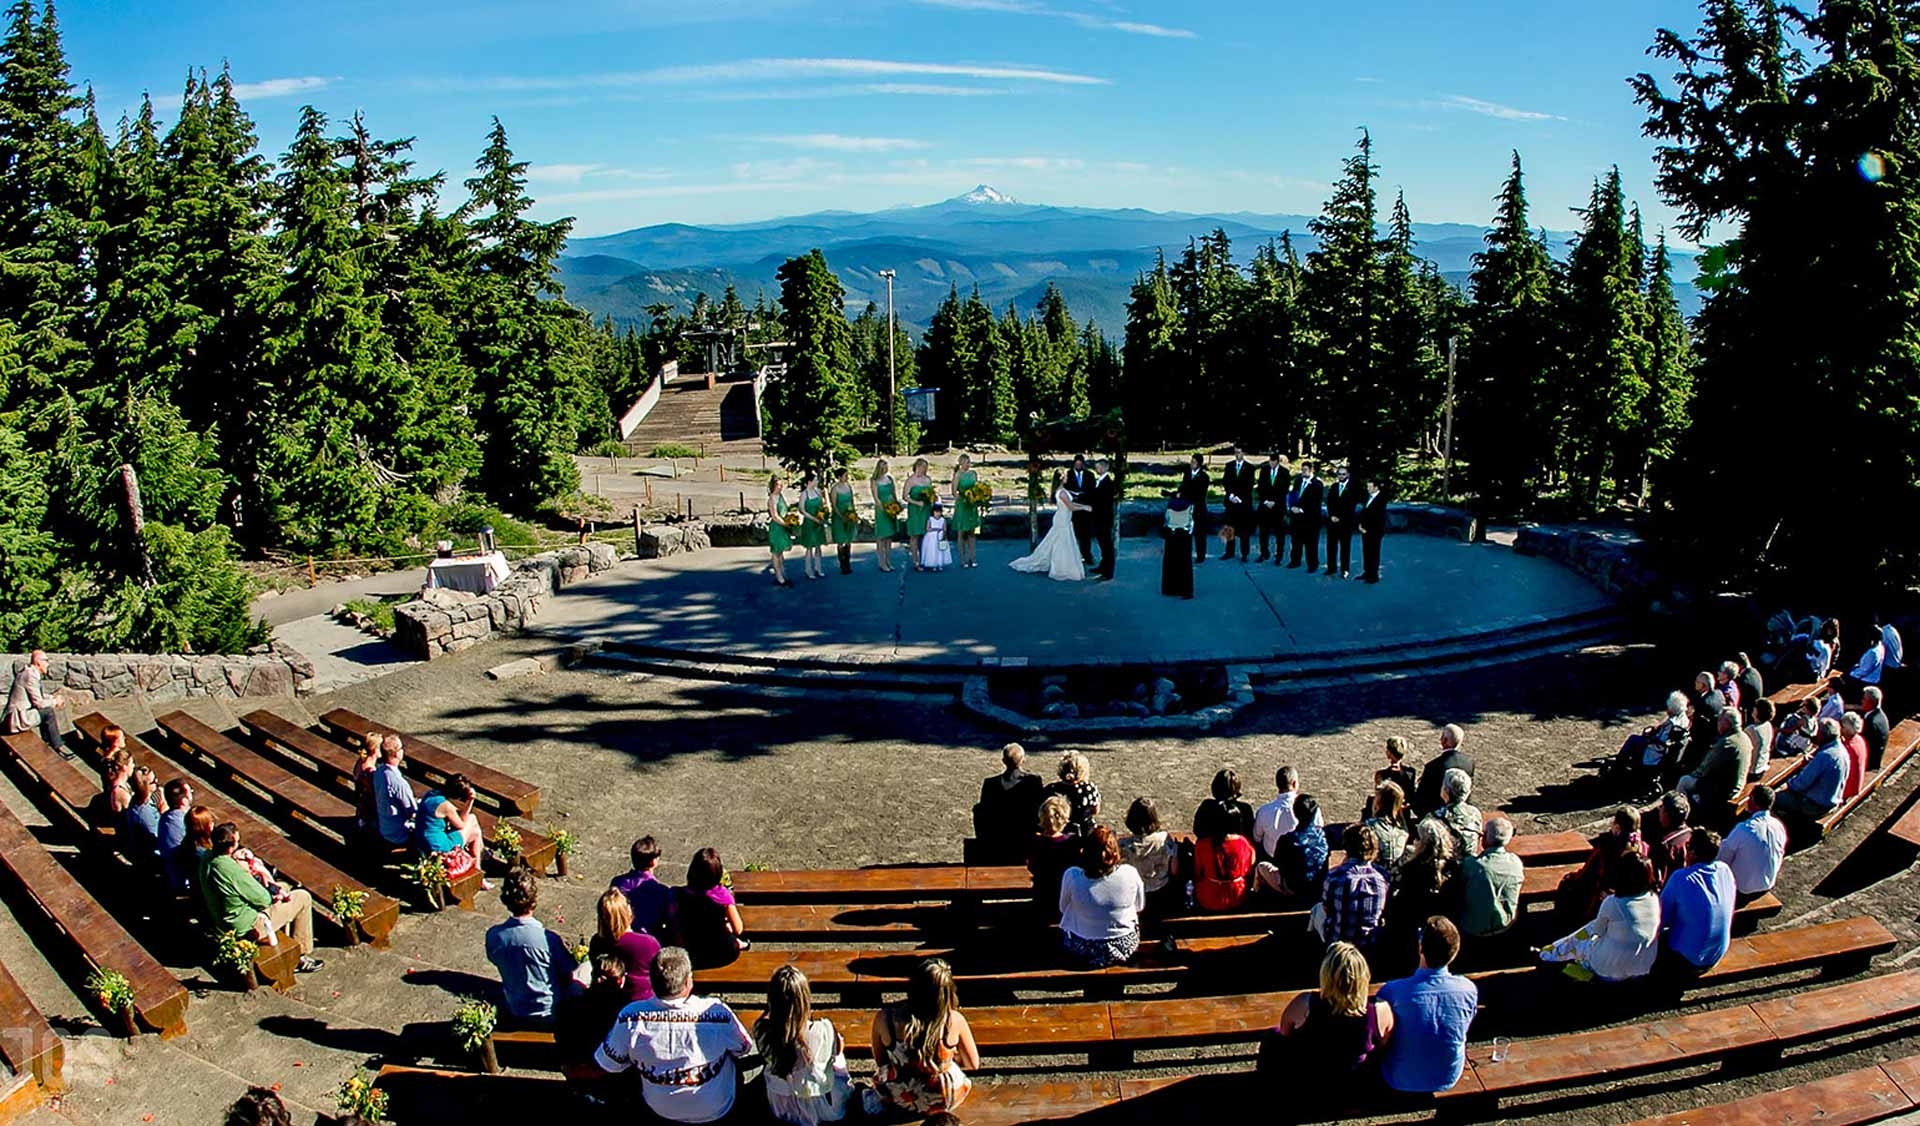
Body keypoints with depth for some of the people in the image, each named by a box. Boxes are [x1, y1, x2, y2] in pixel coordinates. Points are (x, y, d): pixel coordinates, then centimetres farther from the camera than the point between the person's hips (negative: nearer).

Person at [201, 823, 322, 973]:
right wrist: (275, 896, 1)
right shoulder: (230, 869, -34)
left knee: (283, 888, 26)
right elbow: (262, 899, -22)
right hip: (246, 928, -9)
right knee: (303, 897, 1)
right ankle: (300, 957, 13)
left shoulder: (207, 858, -7)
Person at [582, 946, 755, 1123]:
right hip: (715, 1112, -1)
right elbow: (744, 1050, -9)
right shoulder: (717, 1012, -30)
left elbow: (605, 1067, -10)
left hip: (659, 1111, 2)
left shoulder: (631, 1017, -27)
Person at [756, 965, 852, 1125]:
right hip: (817, 1109, -2)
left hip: (781, 1109, 2)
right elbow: (836, 1050, -10)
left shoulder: (760, 1030, -28)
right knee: (837, 1057, 29)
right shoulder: (823, 1031, -34)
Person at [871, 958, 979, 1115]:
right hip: (943, 1100, -1)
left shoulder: (884, 1018, -24)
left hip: (894, 1097, 1)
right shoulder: (955, 1021, -24)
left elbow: (880, 1062, -6)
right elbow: (973, 1064, -8)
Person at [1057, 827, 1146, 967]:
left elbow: (1063, 909, -4)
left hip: (1083, 951, -1)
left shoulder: (1072, 876, -25)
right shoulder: (1130, 874, -22)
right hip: (1126, 946, 1)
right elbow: (1140, 907, -1)